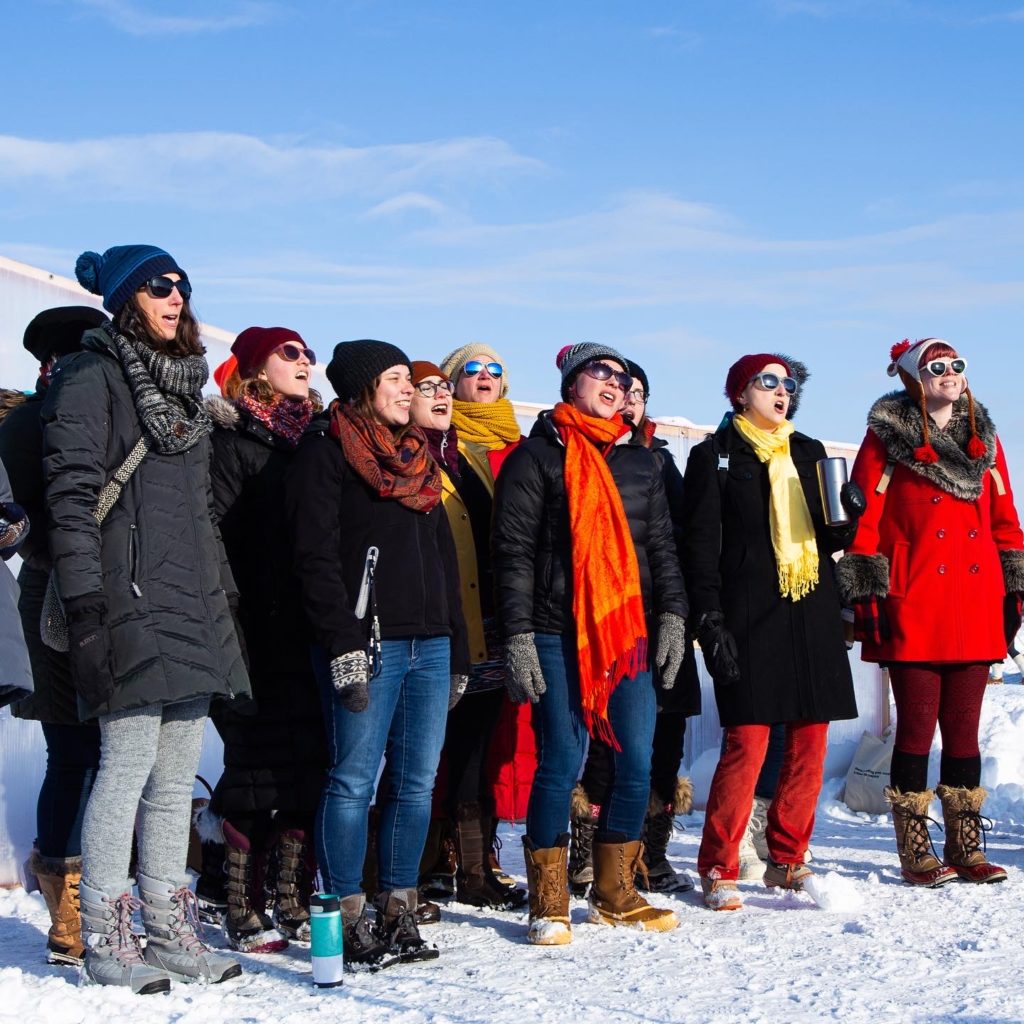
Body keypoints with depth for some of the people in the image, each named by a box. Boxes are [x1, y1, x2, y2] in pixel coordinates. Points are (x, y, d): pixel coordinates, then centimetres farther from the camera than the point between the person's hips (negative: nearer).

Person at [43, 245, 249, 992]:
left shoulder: (183, 381, 20)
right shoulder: (93, 376, -4)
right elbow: (72, 496, -12)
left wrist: (224, 593, 20)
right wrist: (85, 606, -18)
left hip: (193, 606, 8)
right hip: (130, 601, -8)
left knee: (178, 775, 8)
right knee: (129, 767, -7)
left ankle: (169, 931, 15)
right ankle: (107, 939, 2)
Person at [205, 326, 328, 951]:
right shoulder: (234, 439, -1)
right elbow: (217, 535, -9)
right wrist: (231, 627, -17)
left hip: (311, 634, 6)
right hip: (260, 635, -6)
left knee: (310, 765, 7)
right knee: (256, 765, -2)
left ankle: (296, 902, 16)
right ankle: (244, 912, 6)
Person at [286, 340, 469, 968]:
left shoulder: (418, 457, 21)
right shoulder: (327, 451, -1)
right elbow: (316, 557, -10)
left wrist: (457, 651, 19)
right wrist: (344, 645, -18)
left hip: (429, 644, 7)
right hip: (368, 642, -7)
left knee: (417, 784, 6)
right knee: (355, 782, -5)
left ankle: (398, 913, 13)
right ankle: (350, 918, 2)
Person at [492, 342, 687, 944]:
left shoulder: (641, 462, 17)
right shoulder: (537, 456, 1)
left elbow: (662, 546, 19)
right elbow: (514, 552, -3)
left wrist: (672, 615, 6)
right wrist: (519, 636, -10)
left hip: (631, 632, 5)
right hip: (559, 635, -5)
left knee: (638, 763, 2)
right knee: (563, 764, -7)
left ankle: (615, 894, 18)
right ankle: (549, 904, 5)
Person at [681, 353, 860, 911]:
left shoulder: (809, 452, 18)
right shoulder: (715, 456, 2)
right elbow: (700, 547, -4)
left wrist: (848, 521, -1)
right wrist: (710, 624, -12)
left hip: (813, 615, 6)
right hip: (750, 618, -5)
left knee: (810, 740, 4)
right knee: (748, 742, -10)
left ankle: (787, 860, 18)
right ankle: (718, 870, 1)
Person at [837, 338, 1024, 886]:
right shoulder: (888, 437, 1)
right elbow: (864, 519, -4)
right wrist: (866, 595, -11)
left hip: (975, 610, 5)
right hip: (913, 607, -4)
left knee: (964, 727, 8)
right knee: (917, 727, -2)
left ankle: (965, 849, 15)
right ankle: (916, 854, 5)